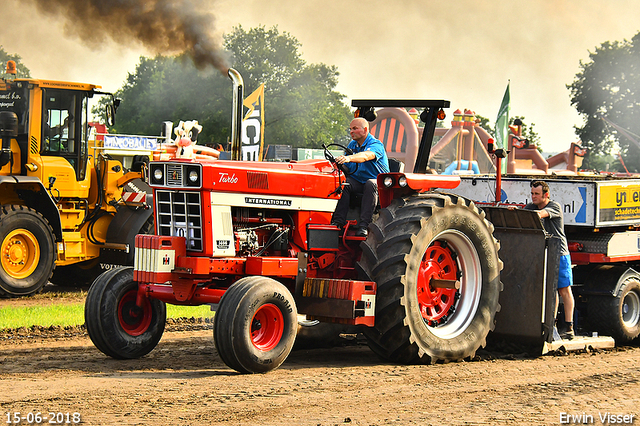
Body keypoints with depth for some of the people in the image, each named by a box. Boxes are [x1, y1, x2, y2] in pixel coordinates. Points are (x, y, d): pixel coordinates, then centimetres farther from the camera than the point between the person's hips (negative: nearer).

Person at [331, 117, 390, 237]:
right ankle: (338, 221, -28)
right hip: (357, 181, 5)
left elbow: (365, 156, -34)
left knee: (371, 184, -37)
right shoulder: (352, 145, 12)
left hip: (378, 182, -5)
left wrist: (349, 158, -52)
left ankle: (363, 225, -40)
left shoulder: (376, 145, -11)